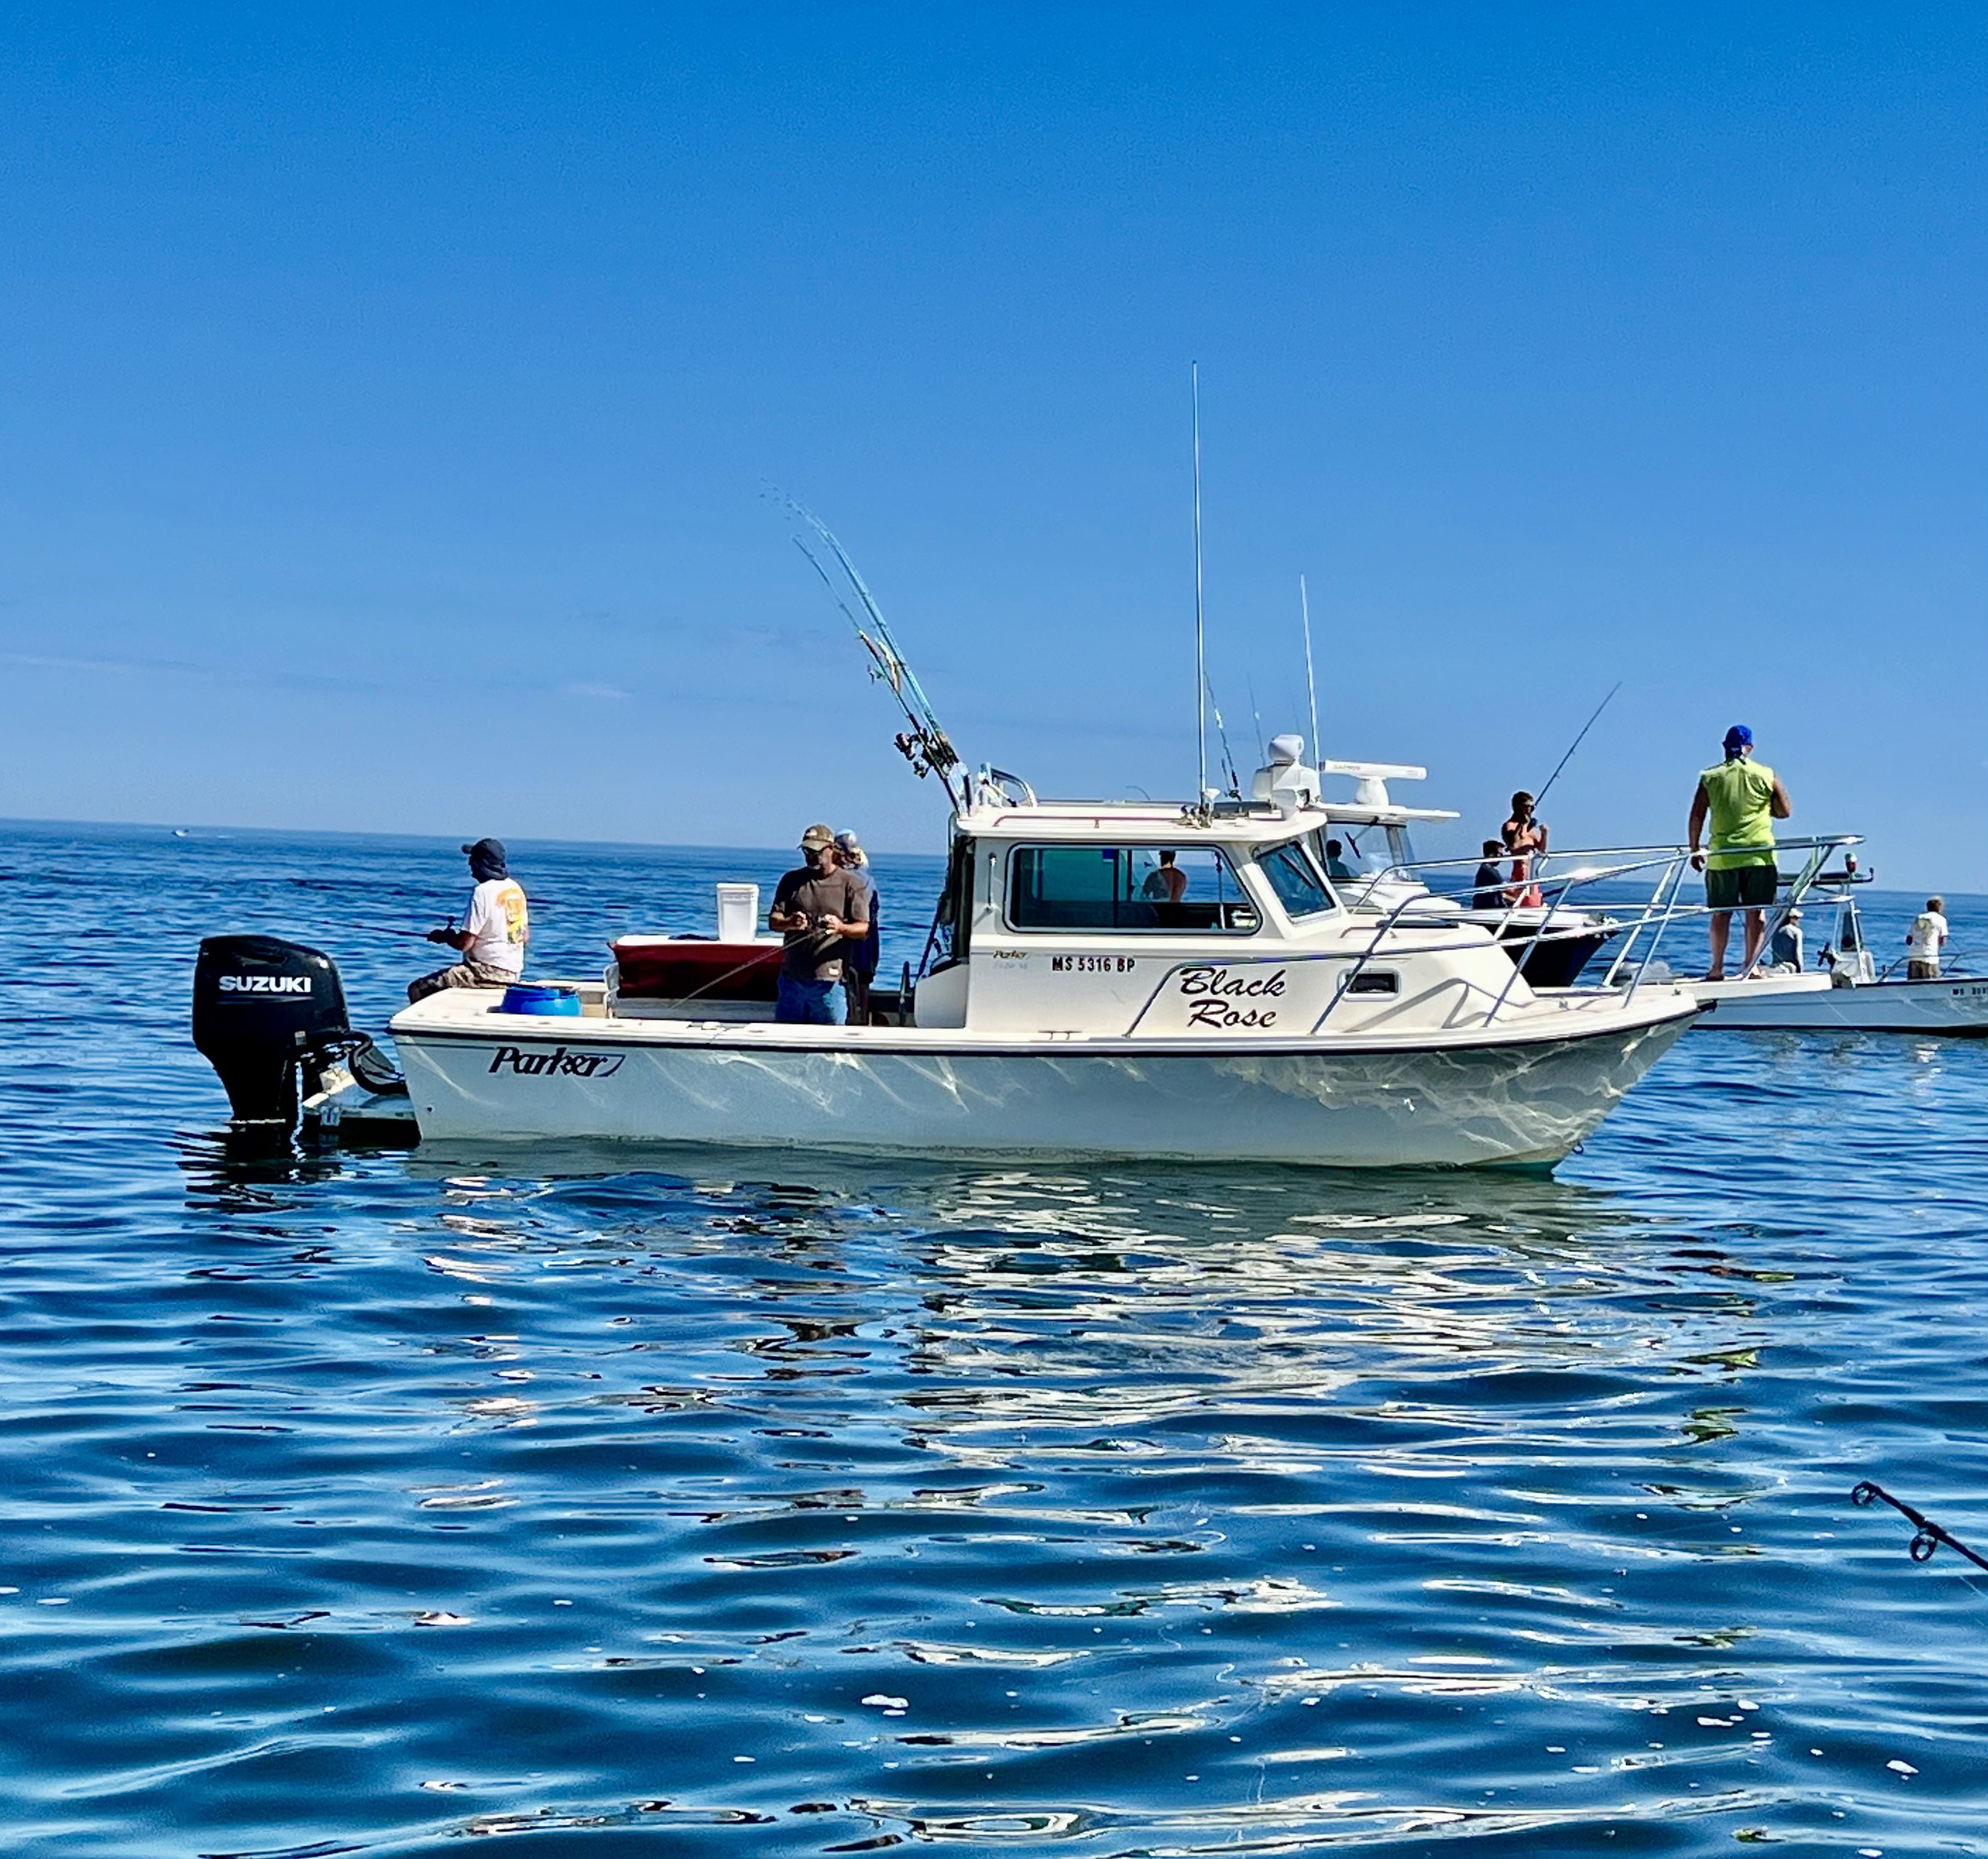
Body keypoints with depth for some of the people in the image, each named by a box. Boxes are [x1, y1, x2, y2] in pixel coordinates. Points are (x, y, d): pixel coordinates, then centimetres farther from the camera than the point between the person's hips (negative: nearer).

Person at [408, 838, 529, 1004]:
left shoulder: (482, 892, -17)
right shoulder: (516, 888, 8)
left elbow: (464, 943, -17)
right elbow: (525, 937, 16)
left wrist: (443, 936, 4)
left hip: (488, 973, -9)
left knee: (417, 990, -7)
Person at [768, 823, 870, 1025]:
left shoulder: (851, 883, 3)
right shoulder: (792, 880, 13)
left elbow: (864, 930, -2)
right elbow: (773, 920, 6)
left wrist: (841, 927, -24)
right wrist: (789, 924, -19)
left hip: (829, 980, -3)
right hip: (792, 978, 4)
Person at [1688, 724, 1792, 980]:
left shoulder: (1710, 777, 3)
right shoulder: (1766, 775, 1)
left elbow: (1697, 817, 1)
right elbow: (1784, 812, 5)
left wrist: (1695, 850, 9)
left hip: (1722, 855, 1)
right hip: (1759, 854, -1)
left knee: (1721, 913, 7)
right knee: (1756, 911, 4)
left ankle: (1717, 968, 8)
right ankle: (1751, 965, 0)